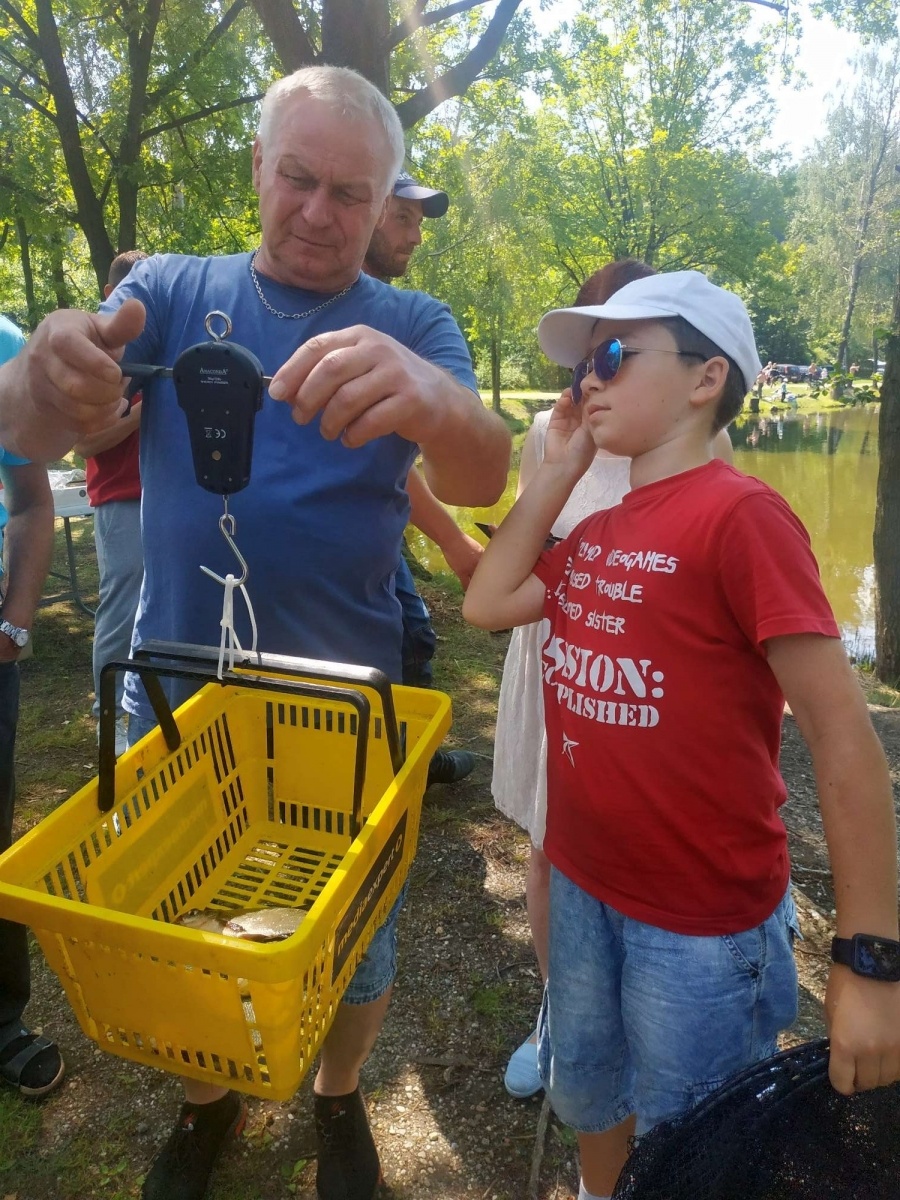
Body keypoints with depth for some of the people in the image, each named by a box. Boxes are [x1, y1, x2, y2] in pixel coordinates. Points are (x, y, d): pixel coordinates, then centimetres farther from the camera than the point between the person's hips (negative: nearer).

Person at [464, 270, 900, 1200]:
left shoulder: (738, 515, -20)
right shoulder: (597, 531, 4)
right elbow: (487, 604, 6)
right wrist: (556, 471, 1)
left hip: (704, 922, -6)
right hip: (583, 886, 7)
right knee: (588, 1101, 29)